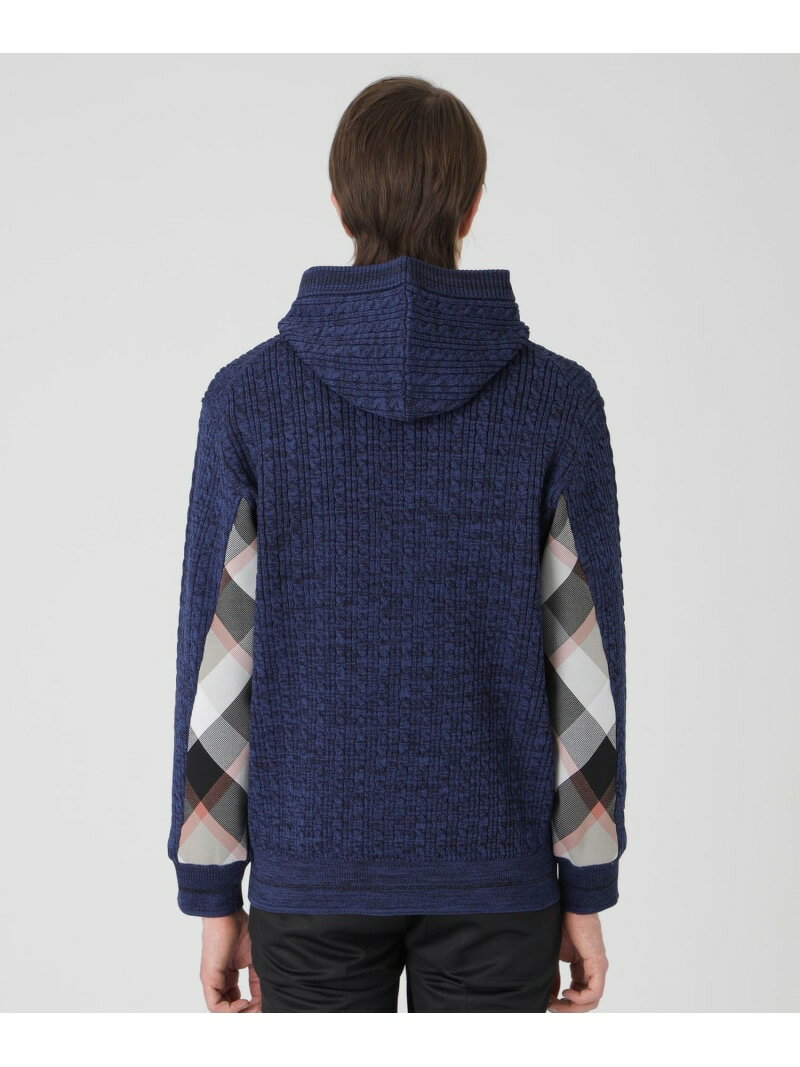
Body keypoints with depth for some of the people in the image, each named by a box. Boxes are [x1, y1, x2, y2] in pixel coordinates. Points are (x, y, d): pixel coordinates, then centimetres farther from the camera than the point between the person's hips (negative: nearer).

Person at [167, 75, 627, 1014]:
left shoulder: (250, 395, -8)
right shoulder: (557, 398, -7)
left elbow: (217, 661, -6)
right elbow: (584, 668, -6)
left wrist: (212, 895, 3)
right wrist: (587, 893, 4)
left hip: (313, 868, 0)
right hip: (494, 869, 0)